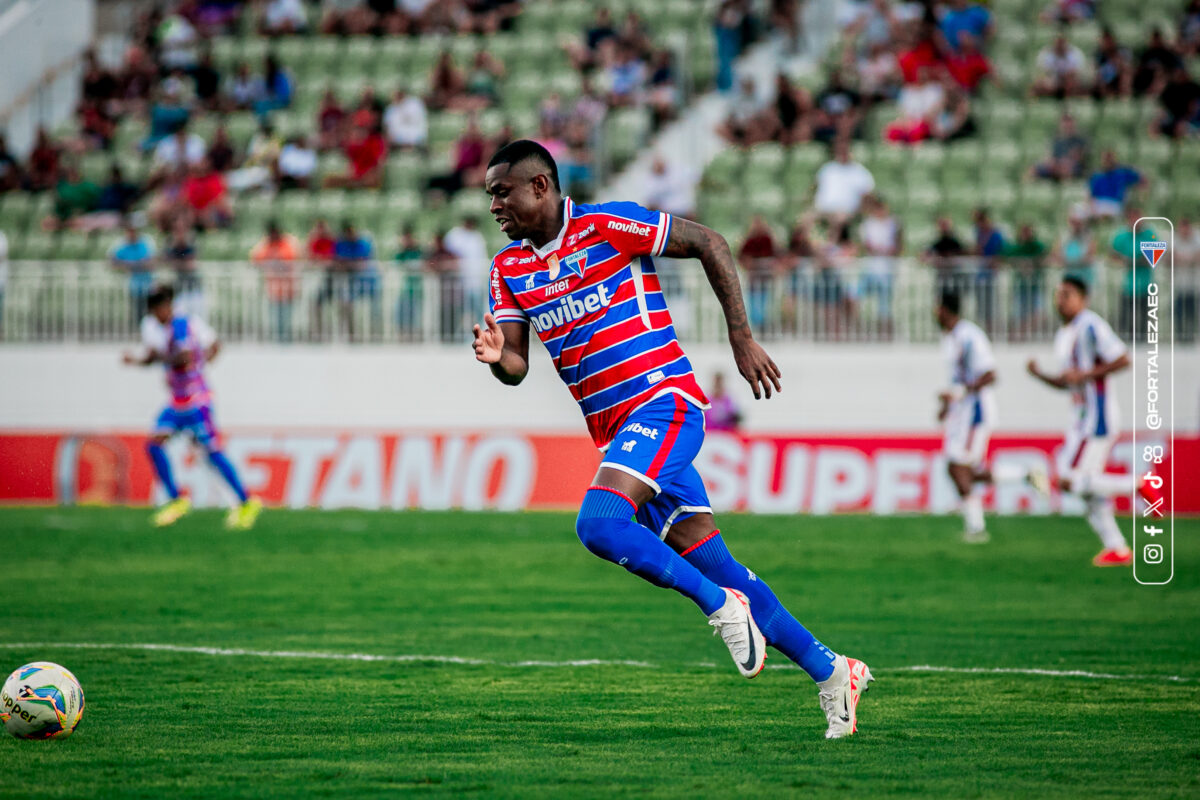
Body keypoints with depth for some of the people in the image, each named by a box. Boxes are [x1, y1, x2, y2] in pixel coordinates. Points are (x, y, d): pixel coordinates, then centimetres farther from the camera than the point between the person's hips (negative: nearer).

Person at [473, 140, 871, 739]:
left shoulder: (606, 226, -9)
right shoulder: (509, 269, 10)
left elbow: (708, 243, -4)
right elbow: (517, 366, 7)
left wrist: (741, 338, -6)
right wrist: (496, 357, -18)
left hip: (663, 403, -7)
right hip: (616, 429, 7)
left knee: (599, 523, -27)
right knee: (713, 565, 5)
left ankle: (721, 605, -12)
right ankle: (829, 672, 13)